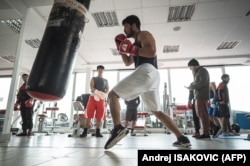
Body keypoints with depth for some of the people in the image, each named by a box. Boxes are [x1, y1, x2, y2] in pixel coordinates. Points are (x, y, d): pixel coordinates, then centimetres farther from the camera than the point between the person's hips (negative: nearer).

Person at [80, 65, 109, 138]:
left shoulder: (106, 80, 18)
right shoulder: (93, 79, 14)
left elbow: (108, 89, 7)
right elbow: (91, 87, -2)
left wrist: (103, 94, -15)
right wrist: (98, 92, -22)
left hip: (101, 99, 2)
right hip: (93, 97, -1)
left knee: (99, 116, -1)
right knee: (89, 115, -4)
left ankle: (98, 132, 5)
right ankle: (85, 131, 0)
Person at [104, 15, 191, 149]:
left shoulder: (144, 34, 8)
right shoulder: (137, 42, 34)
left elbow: (152, 52, -12)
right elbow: (128, 62, 33)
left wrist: (131, 49, -8)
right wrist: (121, 49, 21)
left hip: (146, 72, -10)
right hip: (152, 77, 10)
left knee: (112, 95, -8)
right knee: (157, 111, 16)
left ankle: (118, 128, -26)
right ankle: (182, 138, 14)